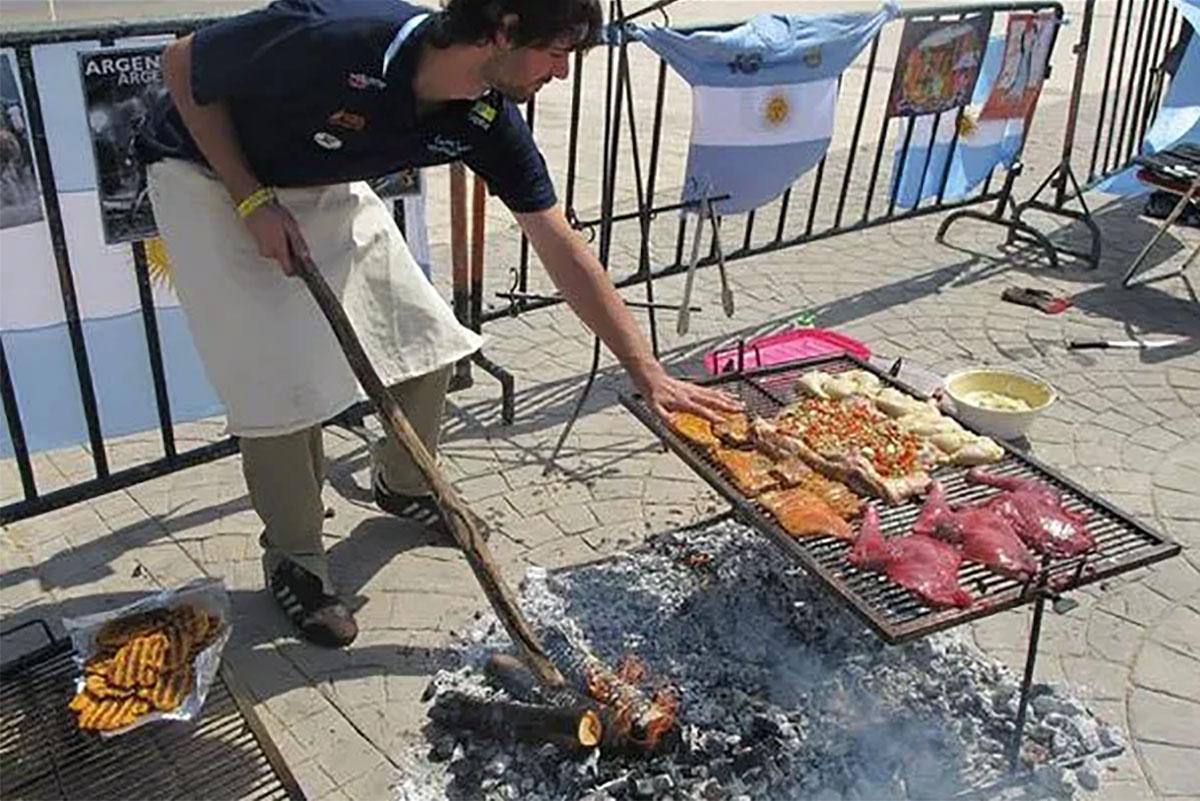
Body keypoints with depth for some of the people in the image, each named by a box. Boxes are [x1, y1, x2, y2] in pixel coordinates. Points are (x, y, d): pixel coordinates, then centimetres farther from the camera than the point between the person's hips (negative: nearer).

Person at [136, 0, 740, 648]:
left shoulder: (486, 120, -18)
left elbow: (563, 251, -12)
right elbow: (181, 66, -20)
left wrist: (647, 372, -12)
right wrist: (253, 202, -24)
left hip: (322, 187, 6)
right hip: (209, 174, -5)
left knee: (428, 338, 2)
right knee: (282, 383, -14)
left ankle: (403, 486, 30)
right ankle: (293, 558, 12)